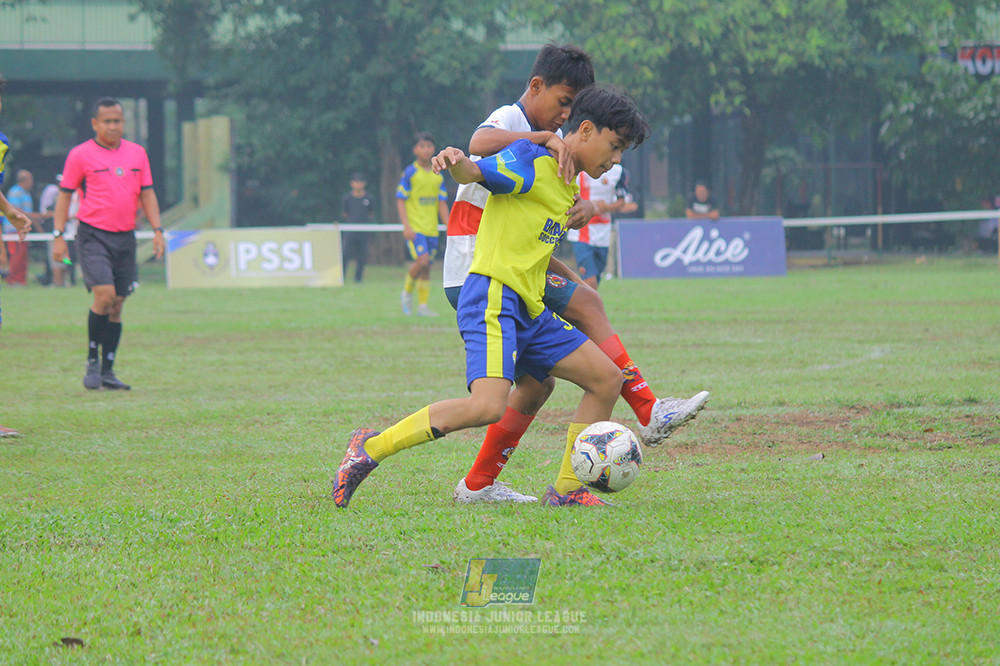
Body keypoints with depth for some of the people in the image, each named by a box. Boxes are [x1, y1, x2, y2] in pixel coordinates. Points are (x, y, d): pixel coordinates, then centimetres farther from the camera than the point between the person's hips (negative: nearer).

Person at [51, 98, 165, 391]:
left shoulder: (137, 153, 11)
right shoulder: (80, 155, -1)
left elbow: (147, 193, 14)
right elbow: (64, 194, 1)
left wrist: (157, 230, 3)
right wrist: (59, 236, -5)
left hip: (125, 236, 4)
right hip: (93, 234, -4)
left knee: (117, 304, 5)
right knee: (105, 295, -18)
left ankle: (107, 371, 11)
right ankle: (92, 361, -2)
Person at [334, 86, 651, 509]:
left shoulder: (567, 188, 22)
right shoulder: (531, 161, -5)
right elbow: (477, 172, -21)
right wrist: (456, 162, -42)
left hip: (529, 310, 10)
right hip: (493, 299, -10)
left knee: (606, 379, 7)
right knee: (487, 406, -27)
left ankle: (565, 490, 13)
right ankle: (368, 449, -15)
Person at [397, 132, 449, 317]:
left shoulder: (438, 176, 12)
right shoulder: (410, 173, -3)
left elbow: (442, 204, 15)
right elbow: (400, 201, -5)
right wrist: (407, 226, -14)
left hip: (431, 229, 5)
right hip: (415, 228, -5)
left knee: (427, 268, 5)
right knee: (422, 260, -21)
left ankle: (423, 306, 10)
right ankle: (408, 291, 3)